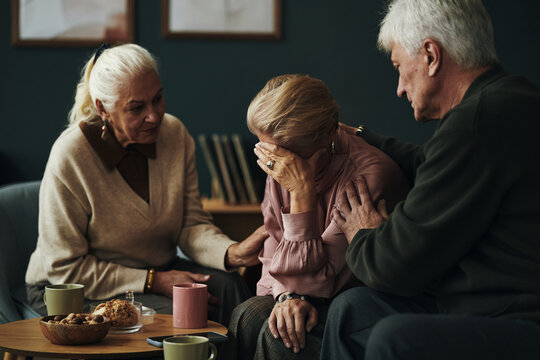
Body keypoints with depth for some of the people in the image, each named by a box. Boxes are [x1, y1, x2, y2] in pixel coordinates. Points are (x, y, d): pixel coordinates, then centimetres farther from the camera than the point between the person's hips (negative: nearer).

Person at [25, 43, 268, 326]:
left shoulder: (175, 135, -5)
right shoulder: (69, 157, -22)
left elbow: (192, 224, -4)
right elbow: (65, 268, -18)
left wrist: (233, 253, -27)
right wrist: (153, 282, -22)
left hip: (156, 271, 5)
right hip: (77, 291, -5)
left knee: (229, 286, -22)